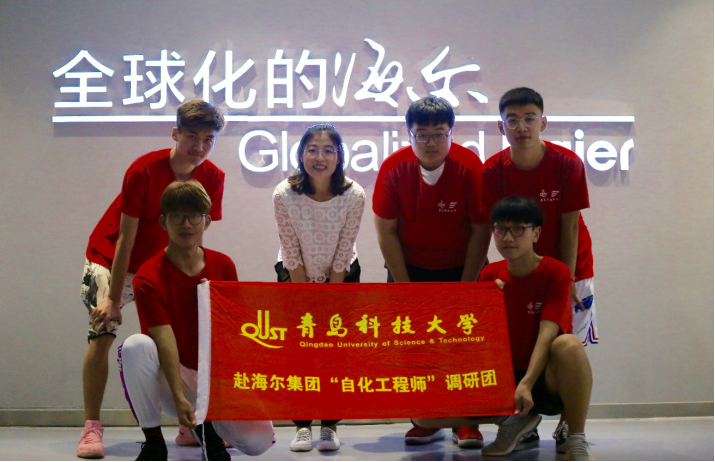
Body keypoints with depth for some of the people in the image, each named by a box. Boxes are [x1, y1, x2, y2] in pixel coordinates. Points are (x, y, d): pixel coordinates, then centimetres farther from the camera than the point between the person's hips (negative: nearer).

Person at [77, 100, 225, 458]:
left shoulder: (213, 178, -13)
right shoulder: (144, 170, -25)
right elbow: (126, 239, -23)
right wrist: (114, 298, -24)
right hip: (110, 258, -4)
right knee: (102, 331, -18)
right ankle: (91, 429, -11)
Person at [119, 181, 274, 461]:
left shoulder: (223, 266, 0)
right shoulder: (149, 278, -13)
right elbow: (165, 342, -24)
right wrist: (179, 398, -36)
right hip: (169, 377, -2)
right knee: (136, 346, -35)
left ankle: (206, 425, 14)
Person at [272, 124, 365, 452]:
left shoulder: (354, 196, -23)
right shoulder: (284, 195, -23)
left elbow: (343, 254, -16)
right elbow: (291, 254, -16)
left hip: (340, 277, 0)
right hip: (295, 276, 0)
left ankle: (329, 425, 6)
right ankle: (301, 425, 4)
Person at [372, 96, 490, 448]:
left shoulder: (470, 166, -18)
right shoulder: (394, 167, -14)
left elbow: (481, 231, -12)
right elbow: (386, 232, -8)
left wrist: (465, 287, -13)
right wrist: (404, 287, -9)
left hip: (460, 268, -1)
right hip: (409, 268, 2)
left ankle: (466, 422, 4)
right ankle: (426, 422, 9)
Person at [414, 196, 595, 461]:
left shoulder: (555, 273, -9)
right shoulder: (489, 276, 5)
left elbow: (547, 334, -21)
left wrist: (526, 384, -33)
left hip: (544, 379, -4)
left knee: (568, 344, -39)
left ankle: (576, 439, -19)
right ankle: (515, 421, 6)